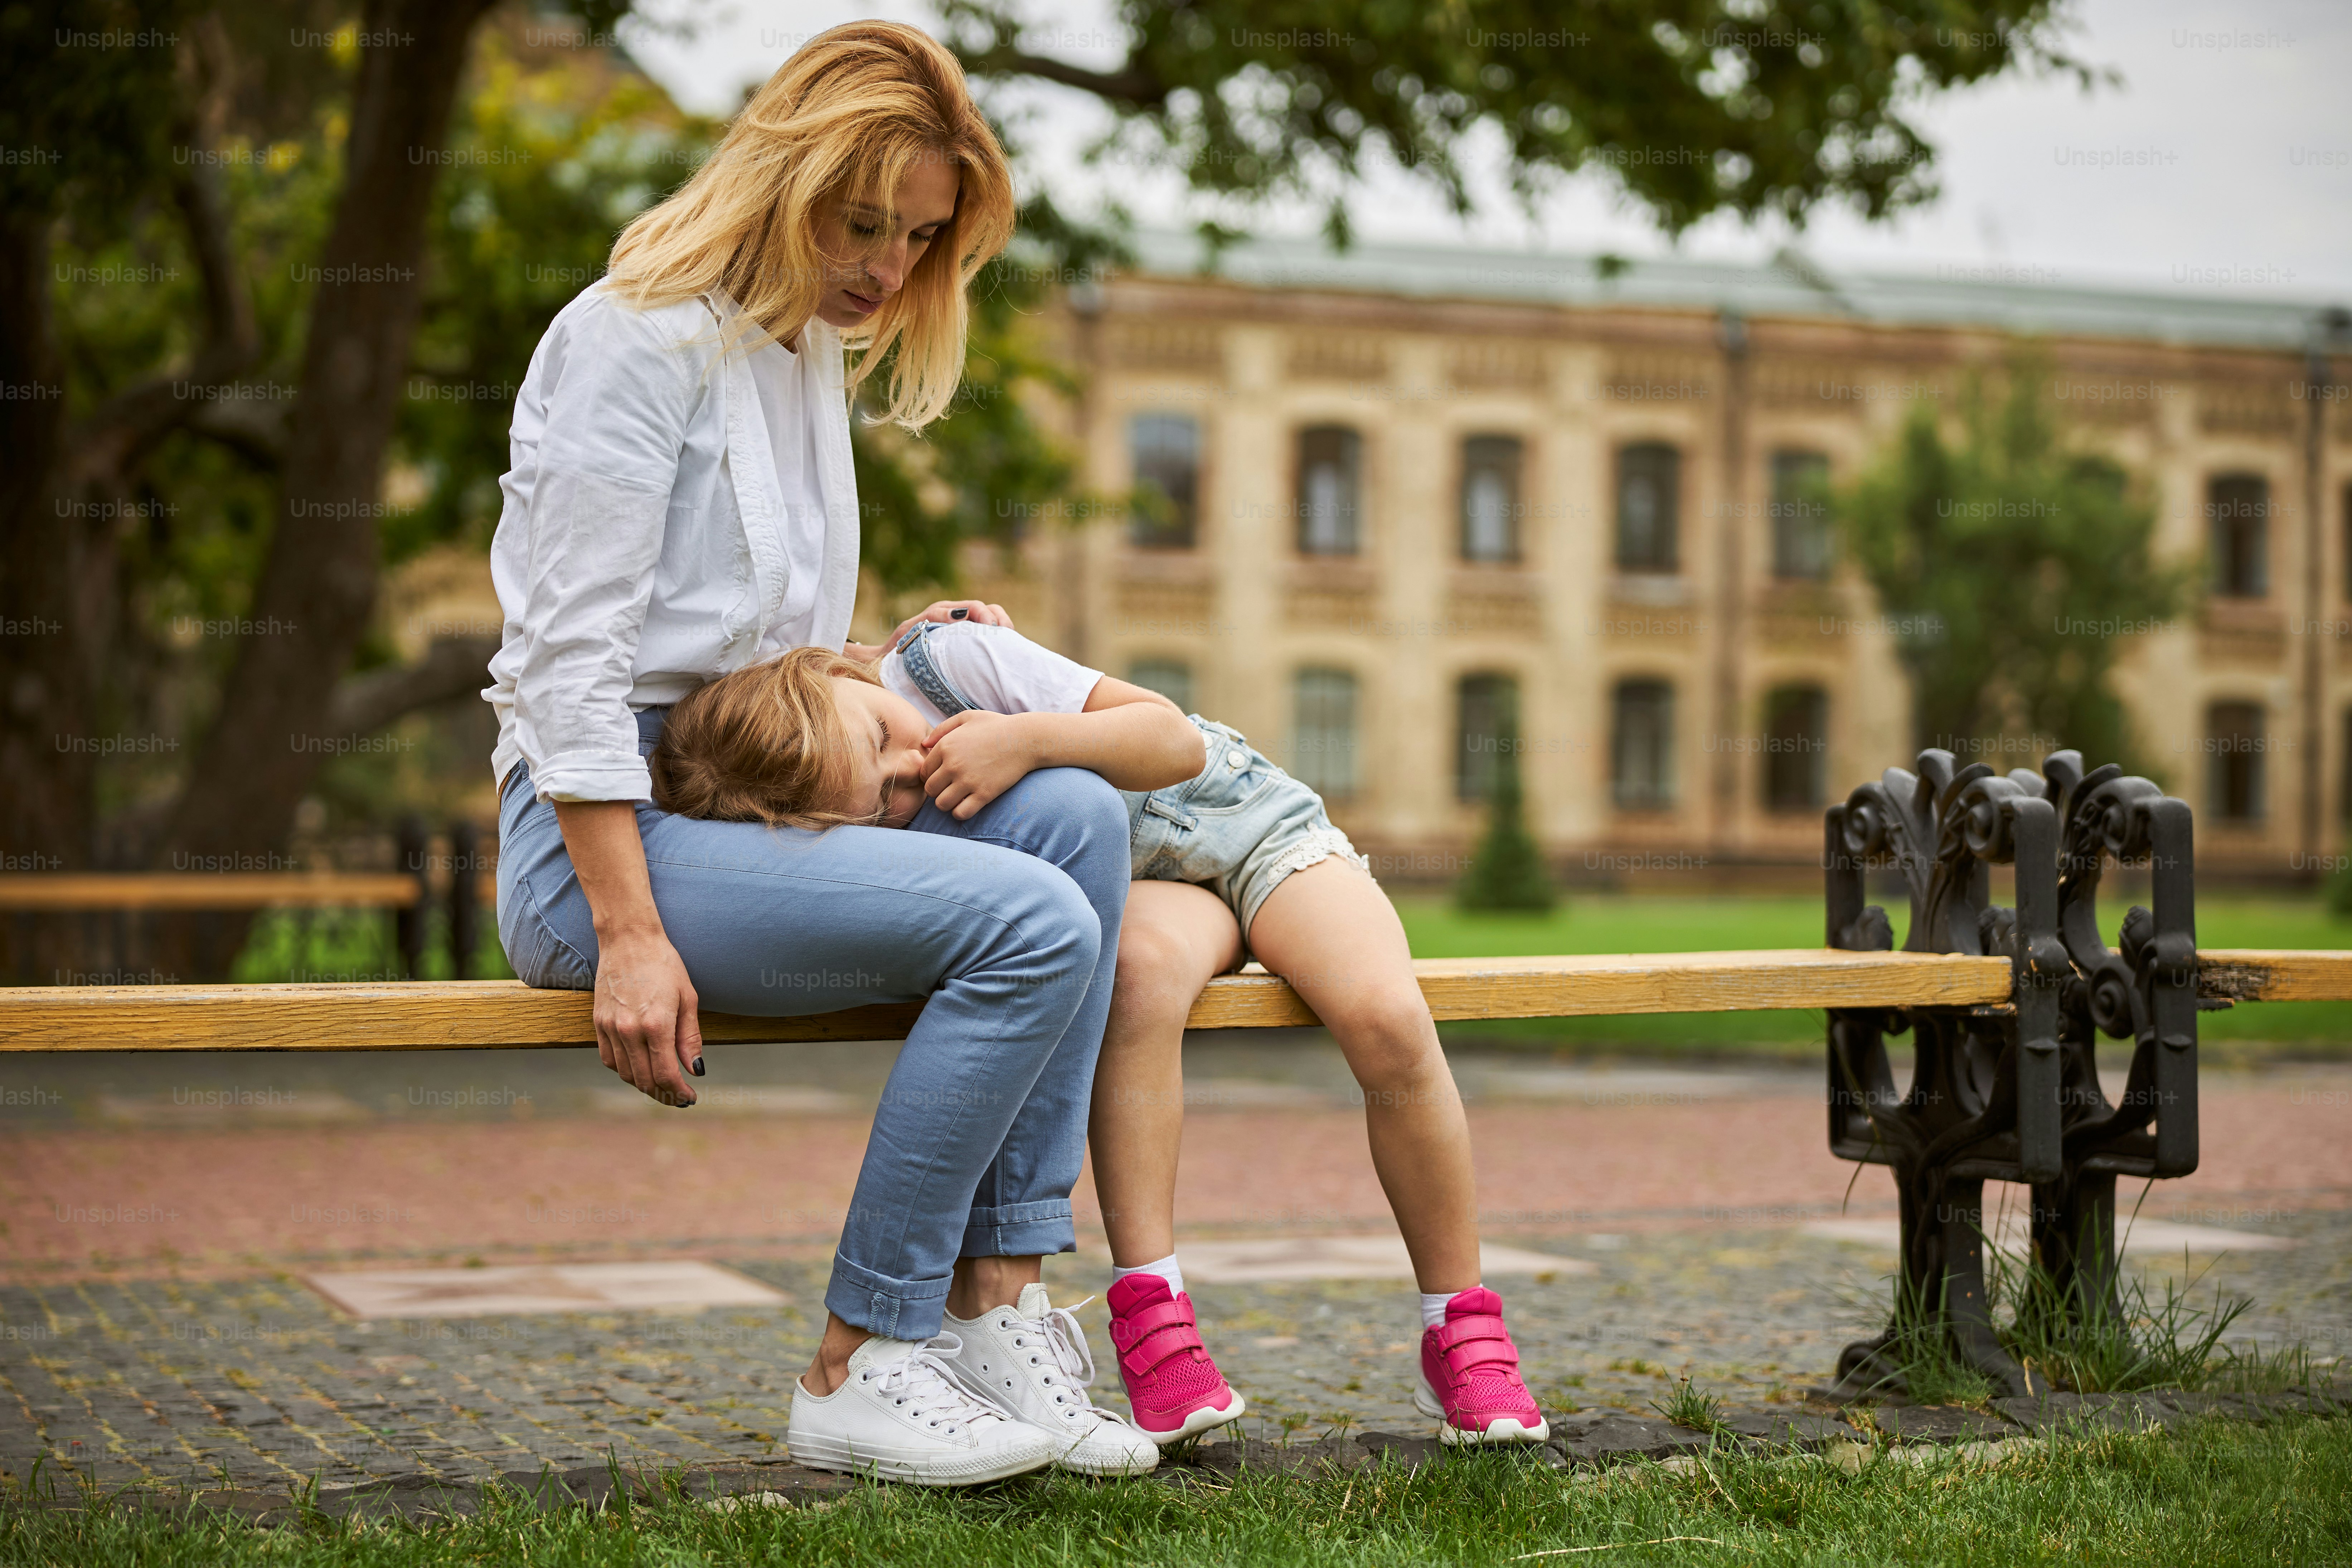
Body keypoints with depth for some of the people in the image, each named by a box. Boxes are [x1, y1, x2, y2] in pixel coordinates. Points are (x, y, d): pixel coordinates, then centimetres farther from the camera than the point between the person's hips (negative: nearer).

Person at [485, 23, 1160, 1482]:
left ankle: (999, 1306, -17)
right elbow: (571, 657, -16)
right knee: (1033, 924, -24)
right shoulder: (640, 336, -9)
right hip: (600, 832, -8)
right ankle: (860, 1369, -16)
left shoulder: (814, 358, 19)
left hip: (741, 805, 8)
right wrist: (629, 936, -22)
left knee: (1074, 810, -16)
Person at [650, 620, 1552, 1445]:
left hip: (1240, 816, 0)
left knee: (1388, 1021, -26)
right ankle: (1153, 1320, -32)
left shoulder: (952, 659, -27)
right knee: (1143, 961, -38)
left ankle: (1463, 1339, -7)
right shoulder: (871, 840, -23)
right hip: (1136, 888, 0)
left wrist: (1030, 740, -38)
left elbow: (1178, 741, -23)